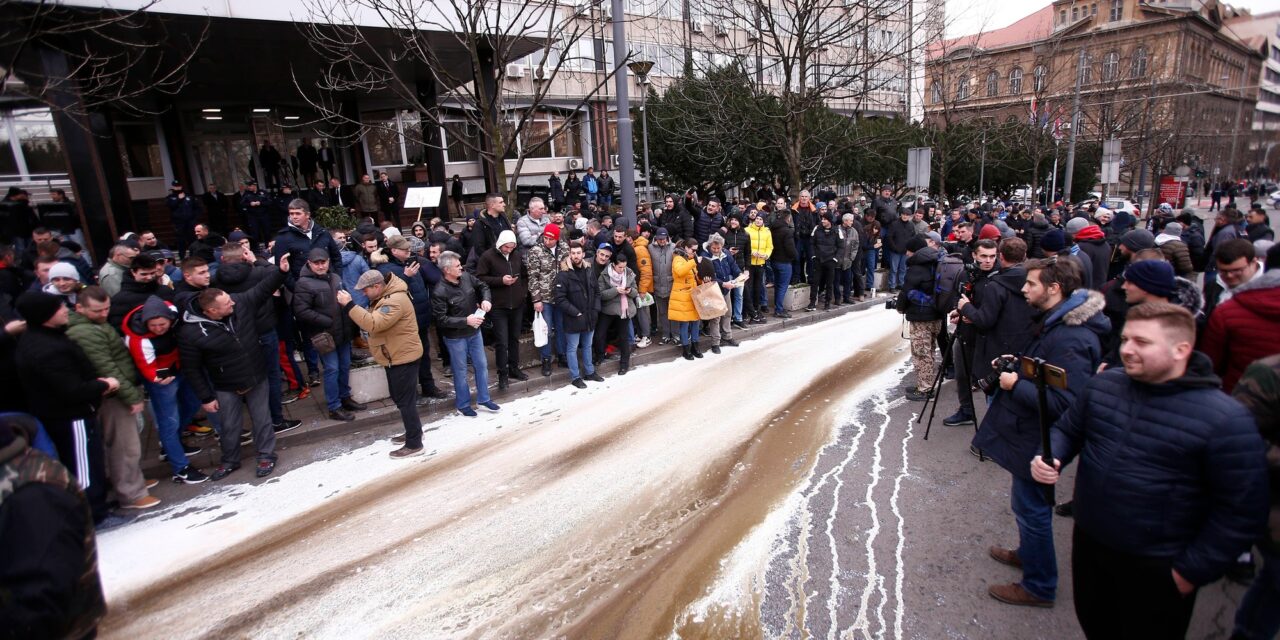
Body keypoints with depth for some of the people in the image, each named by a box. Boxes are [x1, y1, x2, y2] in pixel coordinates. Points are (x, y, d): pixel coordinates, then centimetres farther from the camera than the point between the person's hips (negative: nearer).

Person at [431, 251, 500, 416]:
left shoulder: (466, 277, -8)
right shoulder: (439, 292, -25)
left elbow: (483, 286, 10)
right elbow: (441, 319, -24)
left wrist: (486, 299, -10)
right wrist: (465, 321, -28)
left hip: (474, 332, 6)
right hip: (455, 337, -6)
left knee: (482, 365, 15)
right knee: (460, 371, 9)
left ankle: (483, 399, 32)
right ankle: (463, 405, 27)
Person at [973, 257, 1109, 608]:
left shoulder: (1070, 339, -29)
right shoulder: (1055, 321, 5)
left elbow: (1065, 403, -31)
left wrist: (1016, 385, -25)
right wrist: (1019, 364, 8)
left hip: (1038, 439, -10)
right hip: (1029, 432, 10)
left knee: (1031, 509, 6)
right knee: (1028, 505, 26)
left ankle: (1039, 586, 24)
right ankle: (1029, 553, 47)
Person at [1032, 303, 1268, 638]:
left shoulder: (1224, 420, -20)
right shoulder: (1101, 385, -4)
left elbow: (1242, 513, -16)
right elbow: (1067, 430, 9)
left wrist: (1191, 572, -13)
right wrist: (1049, 458, -13)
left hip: (1156, 569, -4)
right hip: (1088, 543, 5)